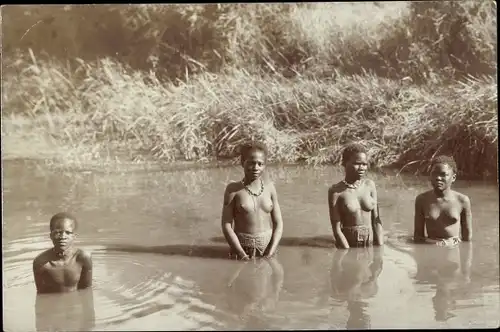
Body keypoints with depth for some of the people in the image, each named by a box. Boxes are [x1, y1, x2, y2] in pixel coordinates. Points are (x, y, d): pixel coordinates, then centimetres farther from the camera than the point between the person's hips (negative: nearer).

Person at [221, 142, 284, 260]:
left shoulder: (270, 187, 3)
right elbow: (226, 225, -6)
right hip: (242, 247, -2)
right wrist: (242, 255, -13)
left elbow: (278, 223, 4)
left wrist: (270, 253, -7)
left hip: (268, 247, 2)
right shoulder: (233, 189, -3)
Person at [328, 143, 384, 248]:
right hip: (347, 244, -3)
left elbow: (376, 221, 3)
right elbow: (336, 229, -9)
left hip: (371, 244, 3)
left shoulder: (370, 185, 3)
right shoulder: (336, 191, -7)